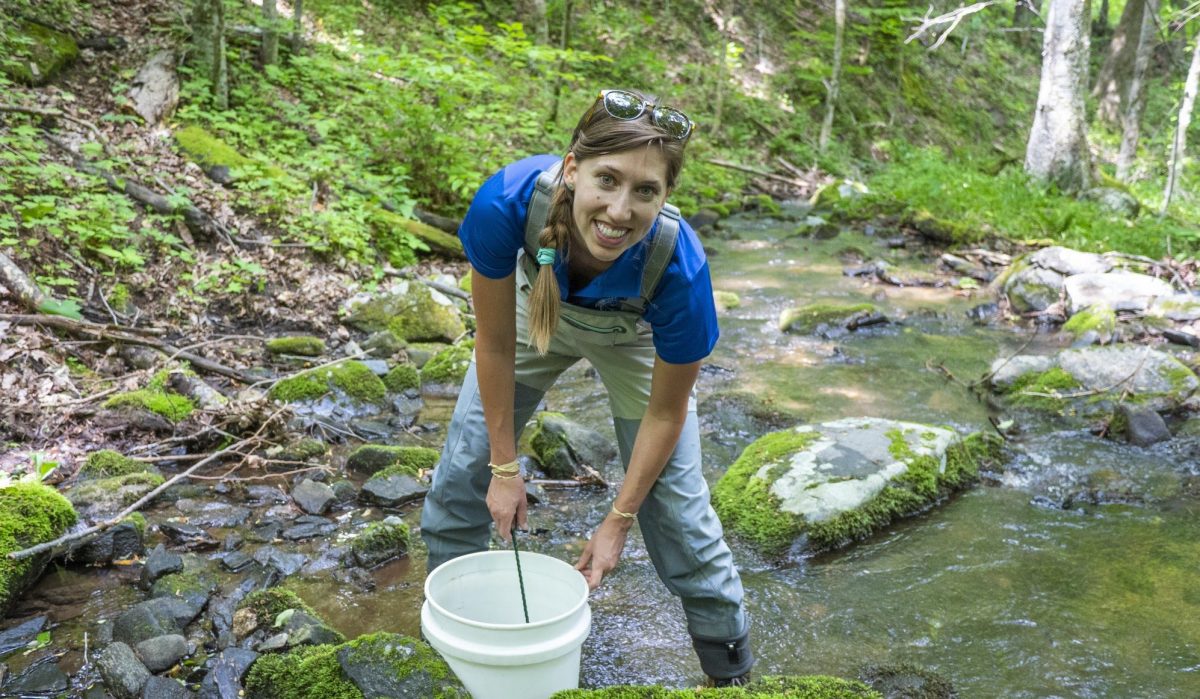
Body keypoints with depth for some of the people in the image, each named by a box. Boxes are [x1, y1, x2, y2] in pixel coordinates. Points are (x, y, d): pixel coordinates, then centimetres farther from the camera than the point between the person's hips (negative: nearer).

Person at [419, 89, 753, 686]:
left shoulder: (678, 267, -41)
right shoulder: (507, 202, -40)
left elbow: (666, 413, -22)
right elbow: (495, 344, -22)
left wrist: (618, 521, -14)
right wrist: (504, 467, -14)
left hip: (633, 340, -2)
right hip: (537, 311, 2)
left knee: (675, 504, -3)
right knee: (462, 473, 4)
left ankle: (731, 671, 22)